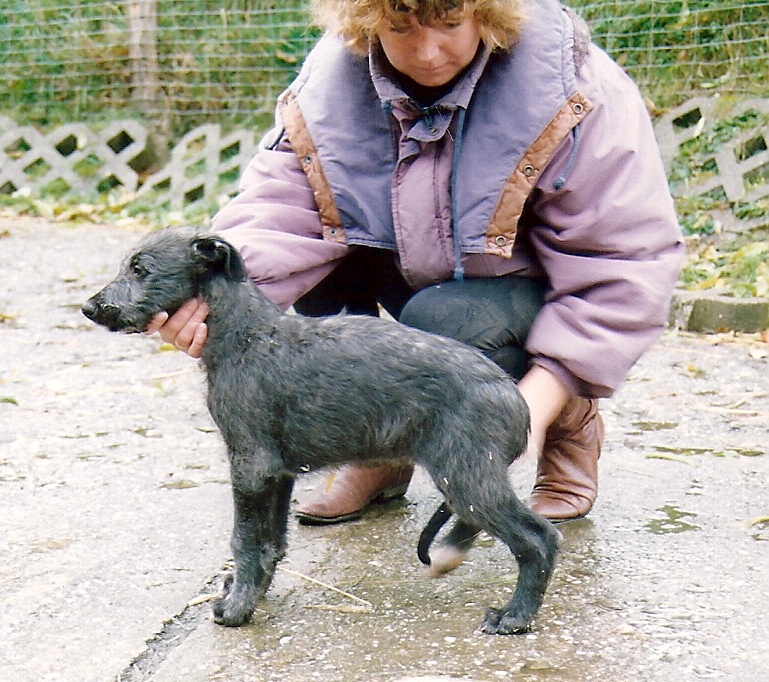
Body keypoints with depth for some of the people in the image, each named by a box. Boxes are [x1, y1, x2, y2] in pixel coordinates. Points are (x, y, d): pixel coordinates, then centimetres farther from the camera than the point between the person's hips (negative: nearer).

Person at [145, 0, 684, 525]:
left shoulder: (572, 90, -25)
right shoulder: (331, 79, -14)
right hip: (417, 276, 4)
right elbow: (277, 211, -22)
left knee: (442, 323, -34)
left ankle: (572, 423, -2)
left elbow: (628, 262, -23)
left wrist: (539, 398, -31)